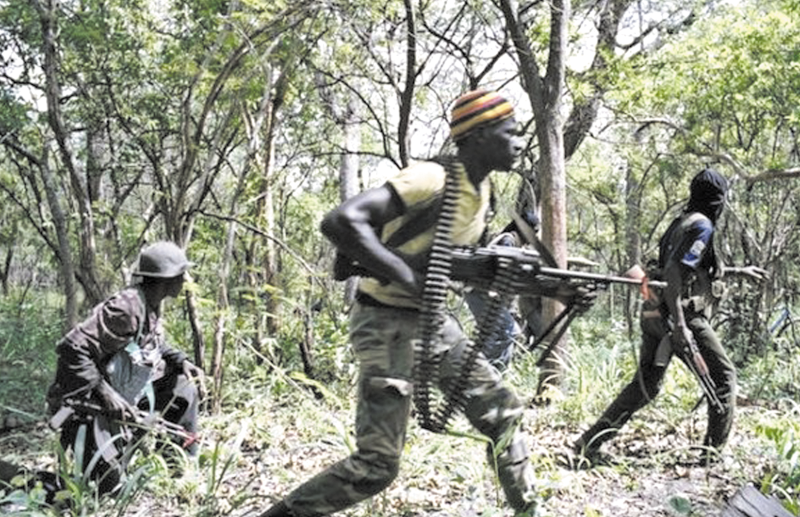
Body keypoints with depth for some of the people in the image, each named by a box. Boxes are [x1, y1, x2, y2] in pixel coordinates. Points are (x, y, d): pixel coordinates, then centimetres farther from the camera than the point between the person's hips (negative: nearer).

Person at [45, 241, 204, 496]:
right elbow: (71, 348, -30)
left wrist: (181, 361, 2)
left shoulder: (151, 306, 1)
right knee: (107, 483, -10)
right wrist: (105, 392, -31)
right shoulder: (125, 309, -28)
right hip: (85, 403, -9)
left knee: (184, 386, 10)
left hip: (125, 395, 9)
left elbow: (154, 345, 20)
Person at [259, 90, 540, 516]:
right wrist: (410, 278, -31)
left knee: (503, 412, 11)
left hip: (431, 319, 9)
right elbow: (339, 222, -31)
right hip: (387, 324, -9)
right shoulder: (432, 179, -23)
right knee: (377, 462, -8)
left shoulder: (482, 188, 5)